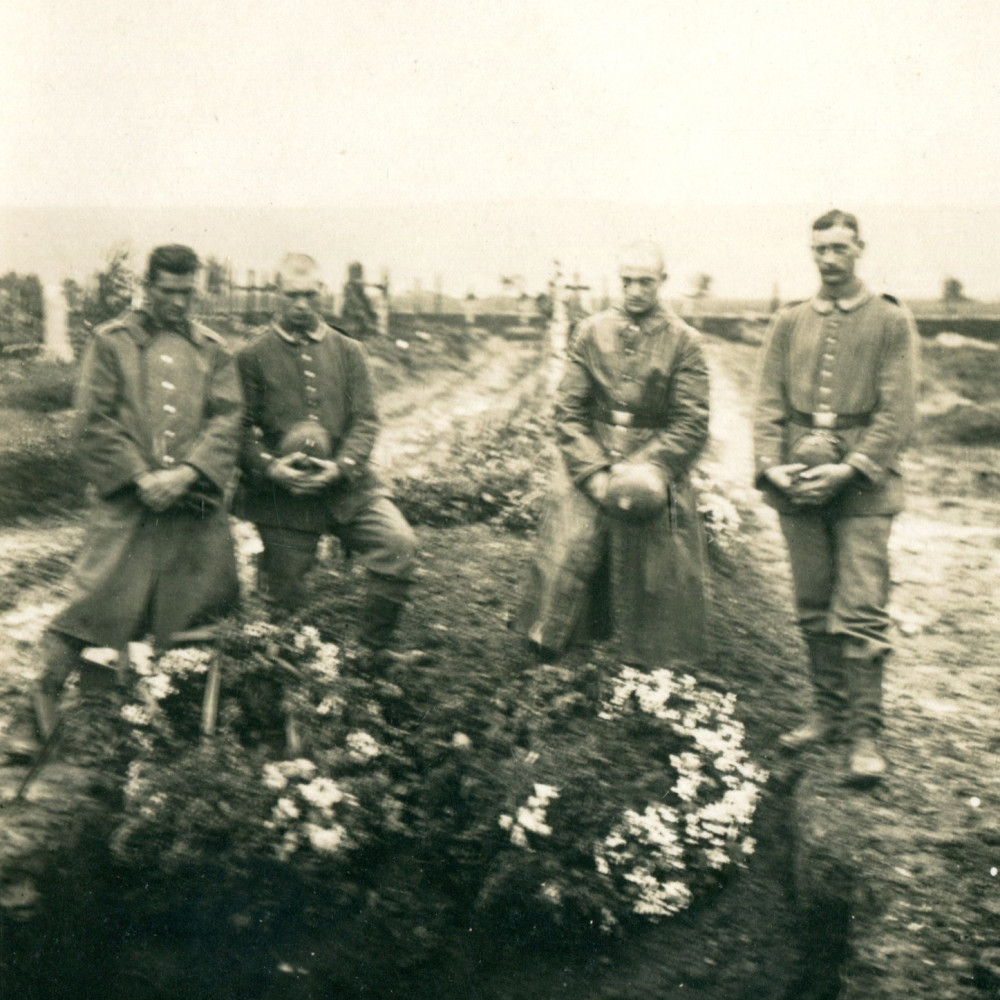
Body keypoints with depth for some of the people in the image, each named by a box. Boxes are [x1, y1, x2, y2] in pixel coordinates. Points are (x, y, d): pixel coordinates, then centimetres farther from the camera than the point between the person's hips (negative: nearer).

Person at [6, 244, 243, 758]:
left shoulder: (213, 350, 12)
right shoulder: (111, 343, 5)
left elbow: (227, 419, 3)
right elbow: (95, 422, -1)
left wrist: (187, 472, -12)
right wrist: (140, 476, -12)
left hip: (196, 500, 3)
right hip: (127, 502, -3)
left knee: (208, 609, 6)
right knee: (97, 601, -7)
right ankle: (45, 697, 10)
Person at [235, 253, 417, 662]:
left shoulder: (349, 351, 11)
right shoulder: (252, 356, 6)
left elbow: (366, 419, 4)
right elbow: (241, 428, 2)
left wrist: (341, 466, -13)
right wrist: (269, 467, -16)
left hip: (347, 485, 2)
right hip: (281, 493, -1)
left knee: (400, 544, -20)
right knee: (283, 597, 3)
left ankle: (374, 650, -5)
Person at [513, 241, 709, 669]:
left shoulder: (684, 341, 0)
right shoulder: (591, 332, 5)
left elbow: (692, 424, -3)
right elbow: (568, 410, 2)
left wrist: (643, 470, -16)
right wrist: (594, 471, -10)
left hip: (654, 472, -1)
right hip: (589, 468, 1)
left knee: (652, 579, 2)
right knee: (563, 560, -5)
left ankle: (648, 679, 18)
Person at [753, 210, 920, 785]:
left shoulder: (892, 322, 3)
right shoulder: (789, 323, 13)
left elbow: (898, 414, -4)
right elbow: (770, 402, 9)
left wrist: (850, 469, -15)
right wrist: (773, 465, -7)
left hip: (862, 485, -4)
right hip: (799, 485, 4)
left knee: (861, 613, -7)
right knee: (814, 609, 10)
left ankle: (866, 733, 0)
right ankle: (829, 713, 23)